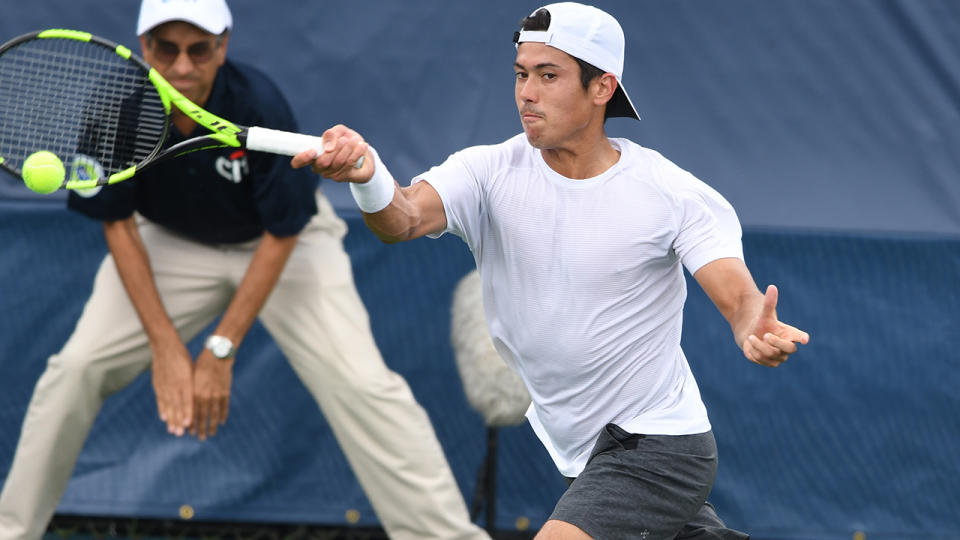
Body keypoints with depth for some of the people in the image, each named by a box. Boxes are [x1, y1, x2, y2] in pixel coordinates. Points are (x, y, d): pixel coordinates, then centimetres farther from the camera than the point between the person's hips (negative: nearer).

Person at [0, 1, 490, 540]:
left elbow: (281, 236, -23)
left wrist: (221, 351, -23)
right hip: (172, 241, 2)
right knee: (76, 369, -10)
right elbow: (119, 227, -13)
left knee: (361, 383, -18)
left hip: (279, 244, -2)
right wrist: (165, 345, -19)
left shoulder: (260, 107, -32)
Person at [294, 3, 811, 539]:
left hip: (657, 447, -5)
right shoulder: (491, 172, -7)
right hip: (578, 454, 6)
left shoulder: (674, 193, -14)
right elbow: (405, 218, -24)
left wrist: (757, 333, -46)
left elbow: (739, 297, -20)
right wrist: (367, 174, -48)